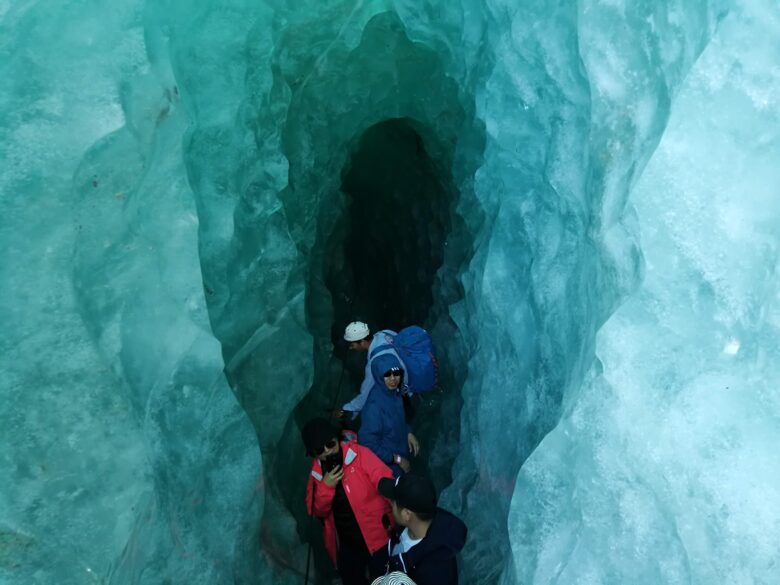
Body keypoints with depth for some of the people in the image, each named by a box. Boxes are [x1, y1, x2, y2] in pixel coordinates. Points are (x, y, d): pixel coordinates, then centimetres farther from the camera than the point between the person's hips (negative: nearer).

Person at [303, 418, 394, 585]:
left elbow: (385, 481, -26)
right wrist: (325, 486, -18)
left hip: (376, 537, -5)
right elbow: (315, 511, 1)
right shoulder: (317, 471, 1)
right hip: (346, 543, 5)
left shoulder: (360, 454, -16)